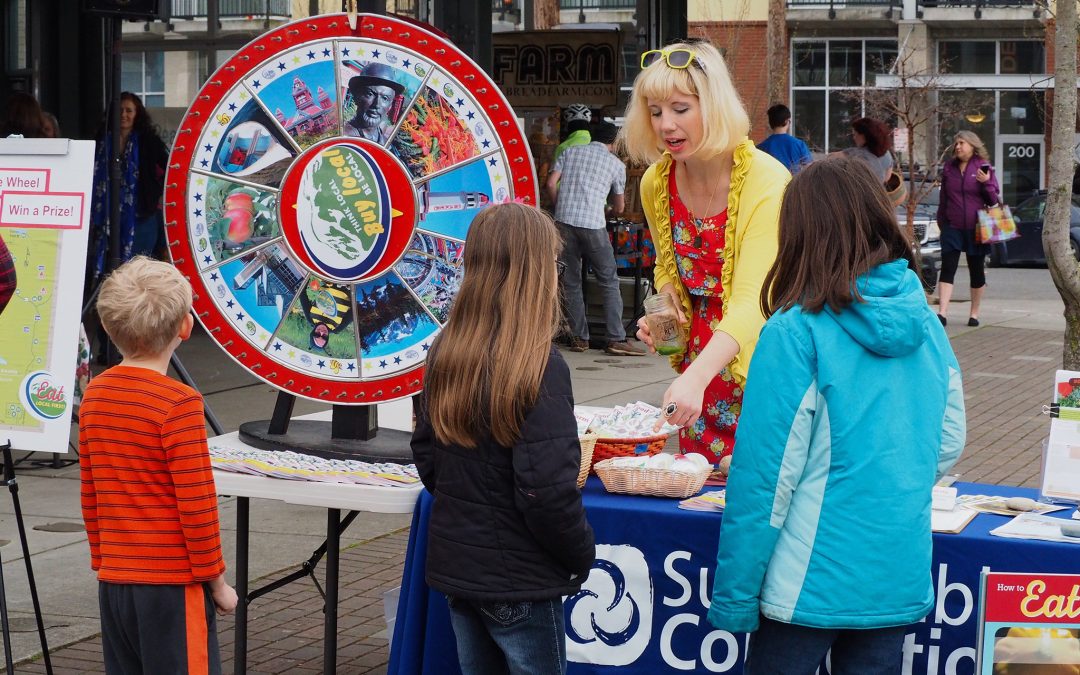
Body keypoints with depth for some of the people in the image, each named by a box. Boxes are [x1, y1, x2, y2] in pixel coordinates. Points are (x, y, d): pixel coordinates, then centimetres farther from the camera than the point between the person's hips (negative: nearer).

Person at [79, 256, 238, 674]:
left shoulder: (94, 395, 5)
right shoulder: (179, 404, -15)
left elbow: (89, 495, 11)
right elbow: (196, 504, -15)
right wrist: (216, 581, -5)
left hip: (114, 581, 7)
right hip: (172, 584, -6)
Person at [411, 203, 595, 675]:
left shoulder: (446, 354, -1)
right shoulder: (539, 369, -21)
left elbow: (426, 456, 8)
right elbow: (549, 491, -21)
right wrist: (581, 556, -6)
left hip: (454, 565, 6)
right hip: (518, 580, -6)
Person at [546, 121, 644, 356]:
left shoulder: (570, 152, 17)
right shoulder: (616, 164, 12)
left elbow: (551, 184, 7)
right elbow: (619, 207, 18)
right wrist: (612, 211, 41)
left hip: (564, 221, 3)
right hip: (593, 224, -3)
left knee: (570, 281, 9)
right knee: (609, 282, 4)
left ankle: (578, 338, 8)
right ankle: (616, 339, -1)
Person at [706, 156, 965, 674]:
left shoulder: (796, 332, -15)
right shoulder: (926, 325, 2)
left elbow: (764, 478, -14)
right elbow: (948, 444, 12)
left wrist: (734, 598, -8)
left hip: (812, 586, -5)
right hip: (901, 584, 5)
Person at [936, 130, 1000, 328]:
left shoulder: (984, 167, -1)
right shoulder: (949, 168, 9)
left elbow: (994, 199, -1)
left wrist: (986, 183, -18)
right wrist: (941, 222, 18)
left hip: (976, 228, -2)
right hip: (952, 228, 2)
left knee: (977, 272, 8)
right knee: (947, 269, -10)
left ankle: (974, 313, 20)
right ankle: (942, 313, -16)